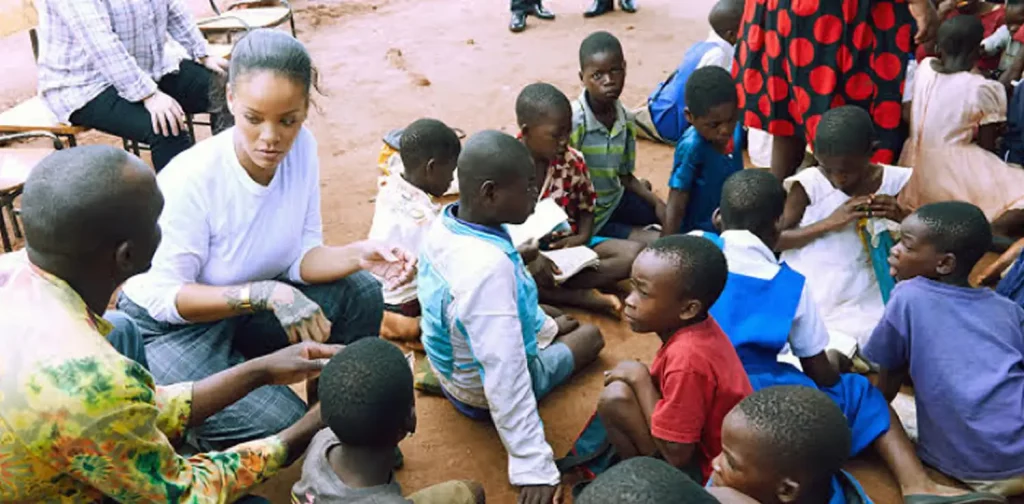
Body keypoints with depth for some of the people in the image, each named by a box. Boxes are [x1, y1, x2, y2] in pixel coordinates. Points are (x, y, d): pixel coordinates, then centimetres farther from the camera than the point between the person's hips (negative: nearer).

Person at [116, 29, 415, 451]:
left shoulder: (300, 147, -14)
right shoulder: (191, 179, -30)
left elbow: (298, 256, -7)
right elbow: (164, 296, -23)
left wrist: (357, 256, -27)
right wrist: (265, 294, -36)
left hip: (245, 307, 6)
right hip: (169, 325, -6)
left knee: (360, 295, -12)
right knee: (284, 428, -22)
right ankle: (188, 430, 10)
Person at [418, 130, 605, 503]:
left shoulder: (447, 223, -12)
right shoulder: (488, 267, -41)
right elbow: (505, 377, -39)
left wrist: (543, 325, 18)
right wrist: (533, 466, -34)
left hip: (456, 366, 8)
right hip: (485, 393, -8)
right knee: (590, 335, 14)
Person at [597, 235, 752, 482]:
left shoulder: (687, 358, -31)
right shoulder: (697, 326, -5)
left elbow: (676, 454, -25)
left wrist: (639, 379, -18)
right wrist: (640, 380, -5)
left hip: (709, 473, -9)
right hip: (716, 448, 9)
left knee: (615, 399, -19)